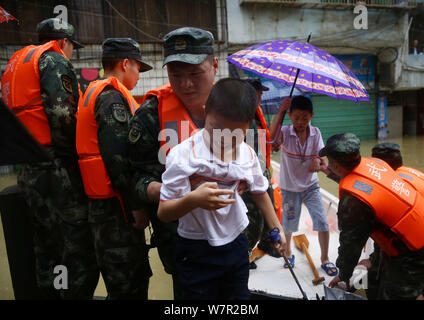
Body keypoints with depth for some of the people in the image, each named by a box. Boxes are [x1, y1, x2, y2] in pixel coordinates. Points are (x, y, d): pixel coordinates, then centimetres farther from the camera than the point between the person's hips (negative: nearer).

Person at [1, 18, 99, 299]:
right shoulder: (54, 60, -4)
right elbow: (63, 115, -19)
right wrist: (78, 151, -9)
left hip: (29, 170, 10)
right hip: (57, 170, -10)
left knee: (48, 247, 17)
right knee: (79, 248, -6)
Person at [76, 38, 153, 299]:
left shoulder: (96, 93, 18)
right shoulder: (113, 97, -14)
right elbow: (117, 156, -23)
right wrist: (135, 205, -18)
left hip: (103, 202, 10)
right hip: (116, 207, -10)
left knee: (136, 276, 19)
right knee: (127, 285, 0)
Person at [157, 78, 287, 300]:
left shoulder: (248, 154, -4)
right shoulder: (183, 155, -21)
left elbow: (259, 191, 14)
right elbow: (163, 213, -21)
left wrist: (276, 229, 20)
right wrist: (193, 200, -40)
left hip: (236, 244, 5)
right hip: (197, 253, -4)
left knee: (240, 294, 20)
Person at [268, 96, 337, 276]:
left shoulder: (315, 133, -5)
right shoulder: (285, 133, -14)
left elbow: (321, 156, -7)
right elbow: (272, 136, -36)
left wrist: (317, 161, -31)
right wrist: (281, 112, -43)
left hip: (310, 185, 2)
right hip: (289, 187, -2)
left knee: (322, 222, -4)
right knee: (289, 224, 10)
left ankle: (325, 259, 17)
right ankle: (288, 253, 38)